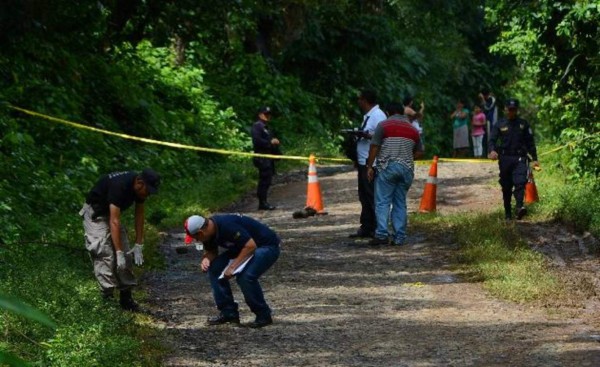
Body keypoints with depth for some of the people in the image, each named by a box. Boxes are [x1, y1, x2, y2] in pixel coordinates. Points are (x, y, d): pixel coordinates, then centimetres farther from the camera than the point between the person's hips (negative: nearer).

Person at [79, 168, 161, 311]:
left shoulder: (140, 187, -13)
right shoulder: (119, 186, -36)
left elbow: (139, 215, -3)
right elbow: (114, 222, -35)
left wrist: (139, 246, -5)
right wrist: (119, 253, -34)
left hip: (112, 212, 8)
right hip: (95, 213, -8)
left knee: (125, 255, 1)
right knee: (105, 255, -18)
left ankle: (126, 297, 6)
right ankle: (107, 298, -15)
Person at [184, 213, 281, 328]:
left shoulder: (227, 226, -33)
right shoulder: (209, 230, -5)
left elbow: (251, 246, -33)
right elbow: (211, 252, 11)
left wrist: (232, 267, -30)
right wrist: (206, 259, -13)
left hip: (267, 246, -9)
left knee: (245, 277, -30)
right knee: (214, 269, -3)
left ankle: (264, 316, -11)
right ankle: (228, 312, 4)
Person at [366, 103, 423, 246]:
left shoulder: (384, 126, -1)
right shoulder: (412, 129, 15)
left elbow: (374, 147, -6)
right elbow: (419, 152, 16)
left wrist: (370, 166, -1)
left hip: (387, 168, -4)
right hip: (407, 169, 4)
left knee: (382, 202, -3)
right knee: (400, 203, 8)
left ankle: (382, 234, -12)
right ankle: (400, 237, 4)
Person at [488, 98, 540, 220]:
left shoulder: (523, 124, 9)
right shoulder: (500, 125, 8)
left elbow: (530, 142, 13)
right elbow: (492, 140, 1)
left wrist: (534, 159, 9)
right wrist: (492, 150, -21)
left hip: (520, 159, -1)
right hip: (505, 159, 1)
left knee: (520, 182, -21)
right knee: (506, 187, 6)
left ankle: (519, 207, -36)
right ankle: (508, 213, 14)